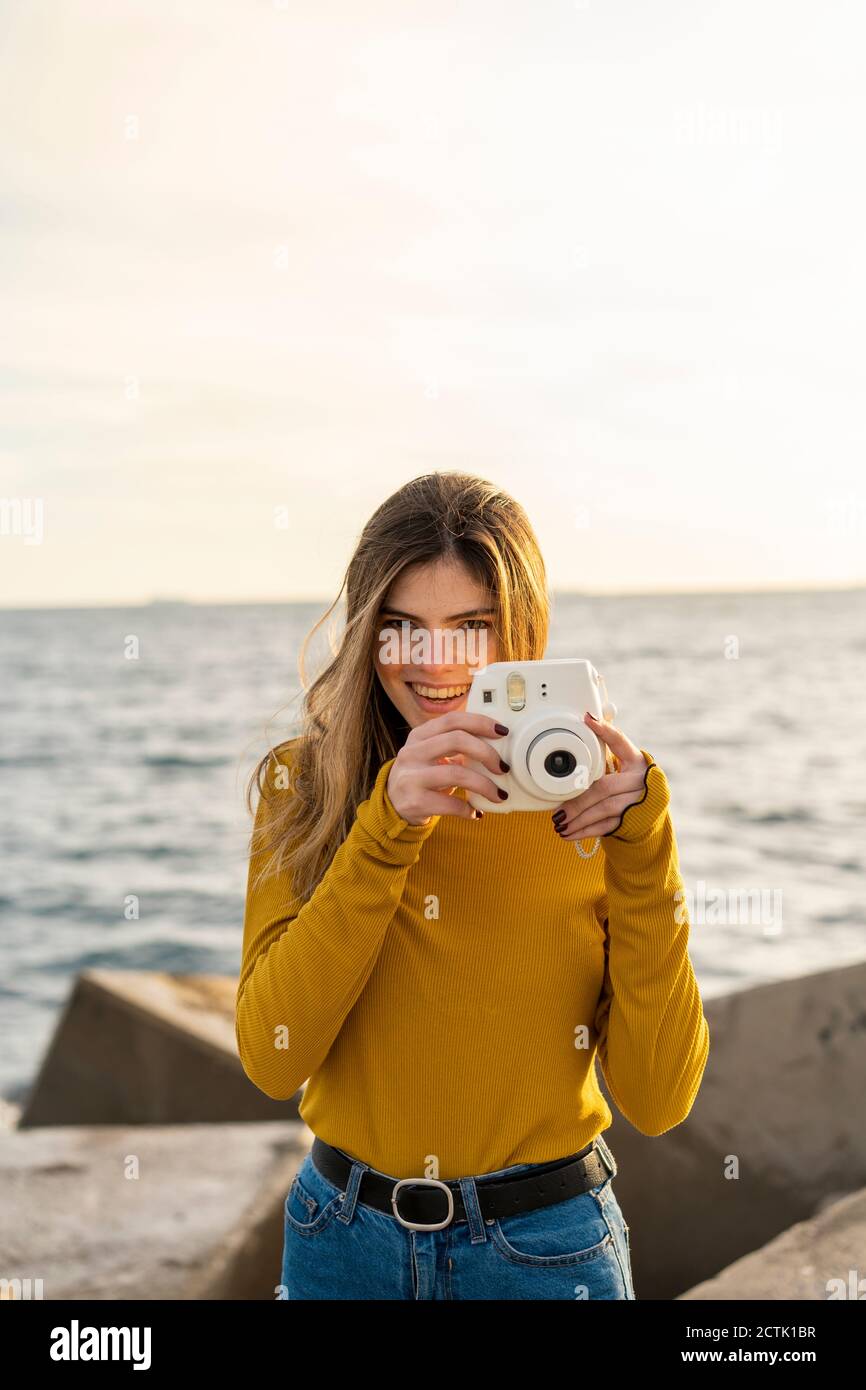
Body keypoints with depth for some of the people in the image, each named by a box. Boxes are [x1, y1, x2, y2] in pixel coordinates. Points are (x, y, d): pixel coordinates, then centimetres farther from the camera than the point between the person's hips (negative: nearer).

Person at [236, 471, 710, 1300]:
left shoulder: (588, 797, -9)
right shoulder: (305, 783, -7)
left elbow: (657, 1099, -13)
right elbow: (273, 1060, -18)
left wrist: (642, 849, -21)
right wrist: (386, 824, -26)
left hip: (544, 1248, -1)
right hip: (344, 1236, 1)